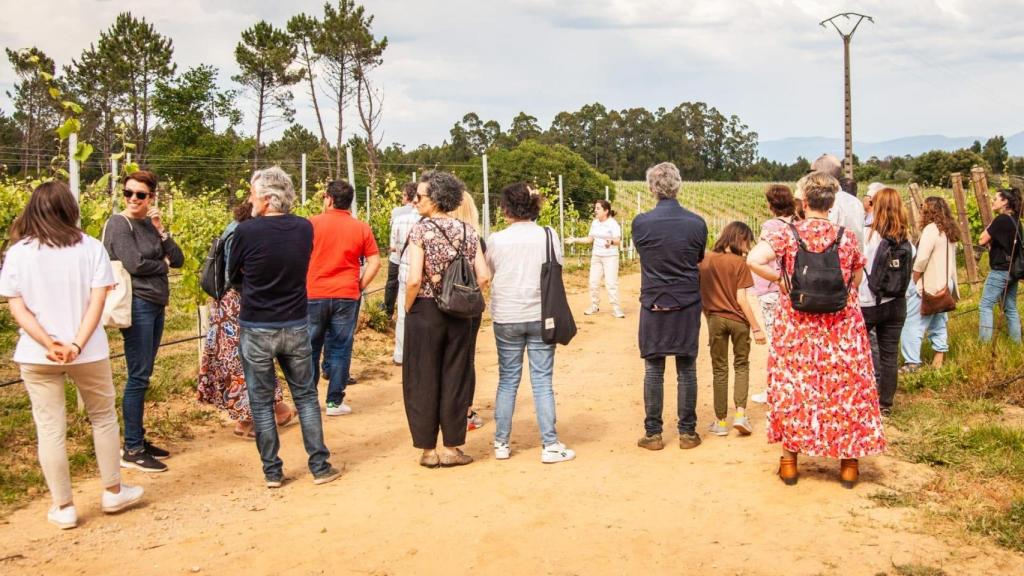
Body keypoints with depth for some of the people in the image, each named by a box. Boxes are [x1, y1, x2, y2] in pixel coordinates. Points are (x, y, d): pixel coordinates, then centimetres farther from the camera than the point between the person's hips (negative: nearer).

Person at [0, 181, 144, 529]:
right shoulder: (91, 247, -3)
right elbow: (97, 301, -11)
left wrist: (48, 344, -12)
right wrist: (77, 345, -15)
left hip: (35, 356, 0)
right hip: (88, 352, 0)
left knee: (50, 429, 8)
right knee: (103, 418, 18)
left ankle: (63, 508, 16)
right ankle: (113, 492, 27)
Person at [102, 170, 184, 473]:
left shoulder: (151, 224, 12)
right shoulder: (119, 224, -8)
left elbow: (178, 260, 7)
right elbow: (134, 264, -17)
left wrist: (162, 231, -5)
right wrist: (163, 264, 0)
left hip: (156, 306, 7)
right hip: (137, 305, -7)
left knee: (143, 376, 12)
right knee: (138, 377, -6)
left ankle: (139, 440, 21)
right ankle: (131, 450, 0)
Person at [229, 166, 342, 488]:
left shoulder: (247, 231, -14)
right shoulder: (305, 228, -3)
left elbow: (234, 277, 0)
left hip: (256, 329, -3)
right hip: (296, 326, 3)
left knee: (261, 402, 10)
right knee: (306, 396, 14)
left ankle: (272, 472, 16)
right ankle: (320, 467, 16)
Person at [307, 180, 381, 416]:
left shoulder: (312, 224, -3)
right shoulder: (361, 228, 1)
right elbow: (374, 262, -1)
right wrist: (360, 286, 7)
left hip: (313, 295, -1)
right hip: (347, 297, 1)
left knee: (309, 349, 11)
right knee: (340, 350, 7)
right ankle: (334, 402, 10)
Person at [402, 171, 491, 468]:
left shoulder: (421, 230, -11)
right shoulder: (467, 231, 2)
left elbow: (414, 280, -18)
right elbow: (483, 277, -2)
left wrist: (408, 309, -3)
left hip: (425, 313, -4)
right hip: (459, 315, 4)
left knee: (423, 381, 8)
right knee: (455, 380, 11)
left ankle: (429, 449, 15)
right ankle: (451, 448, 18)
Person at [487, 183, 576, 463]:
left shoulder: (497, 240, -7)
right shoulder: (549, 236, -5)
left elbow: (488, 272, 7)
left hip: (506, 318, 0)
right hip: (541, 316, 0)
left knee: (507, 381, 12)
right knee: (542, 382, 5)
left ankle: (501, 443, 18)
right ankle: (550, 445, 7)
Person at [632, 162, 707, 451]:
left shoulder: (640, 223, -10)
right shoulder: (697, 223, -7)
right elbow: (700, 259, 9)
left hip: (653, 305, -1)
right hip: (687, 304, 1)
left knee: (654, 370, 7)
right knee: (687, 370, 9)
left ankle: (653, 433, 12)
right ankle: (687, 432, 15)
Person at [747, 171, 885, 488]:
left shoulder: (787, 234, -9)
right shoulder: (848, 238, -3)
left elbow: (753, 260, -23)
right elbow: (855, 283, 8)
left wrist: (779, 278, -8)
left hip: (796, 328, -1)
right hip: (842, 329, 1)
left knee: (793, 388, 11)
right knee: (845, 389, 12)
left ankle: (789, 461, 18)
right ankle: (848, 463, 21)